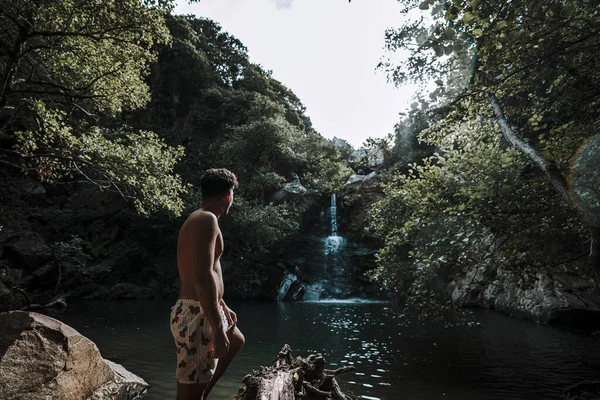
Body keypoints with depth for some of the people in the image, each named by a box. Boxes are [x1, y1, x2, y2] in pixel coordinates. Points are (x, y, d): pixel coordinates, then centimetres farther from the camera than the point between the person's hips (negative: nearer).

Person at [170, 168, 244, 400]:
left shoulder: (199, 220, 15)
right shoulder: (206, 219, -18)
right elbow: (202, 277, -26)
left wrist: (222, 306, 28)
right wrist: (217, 328, -24)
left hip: (204, 312, 10)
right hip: (196, 316, -10)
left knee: (236, 342, 32)